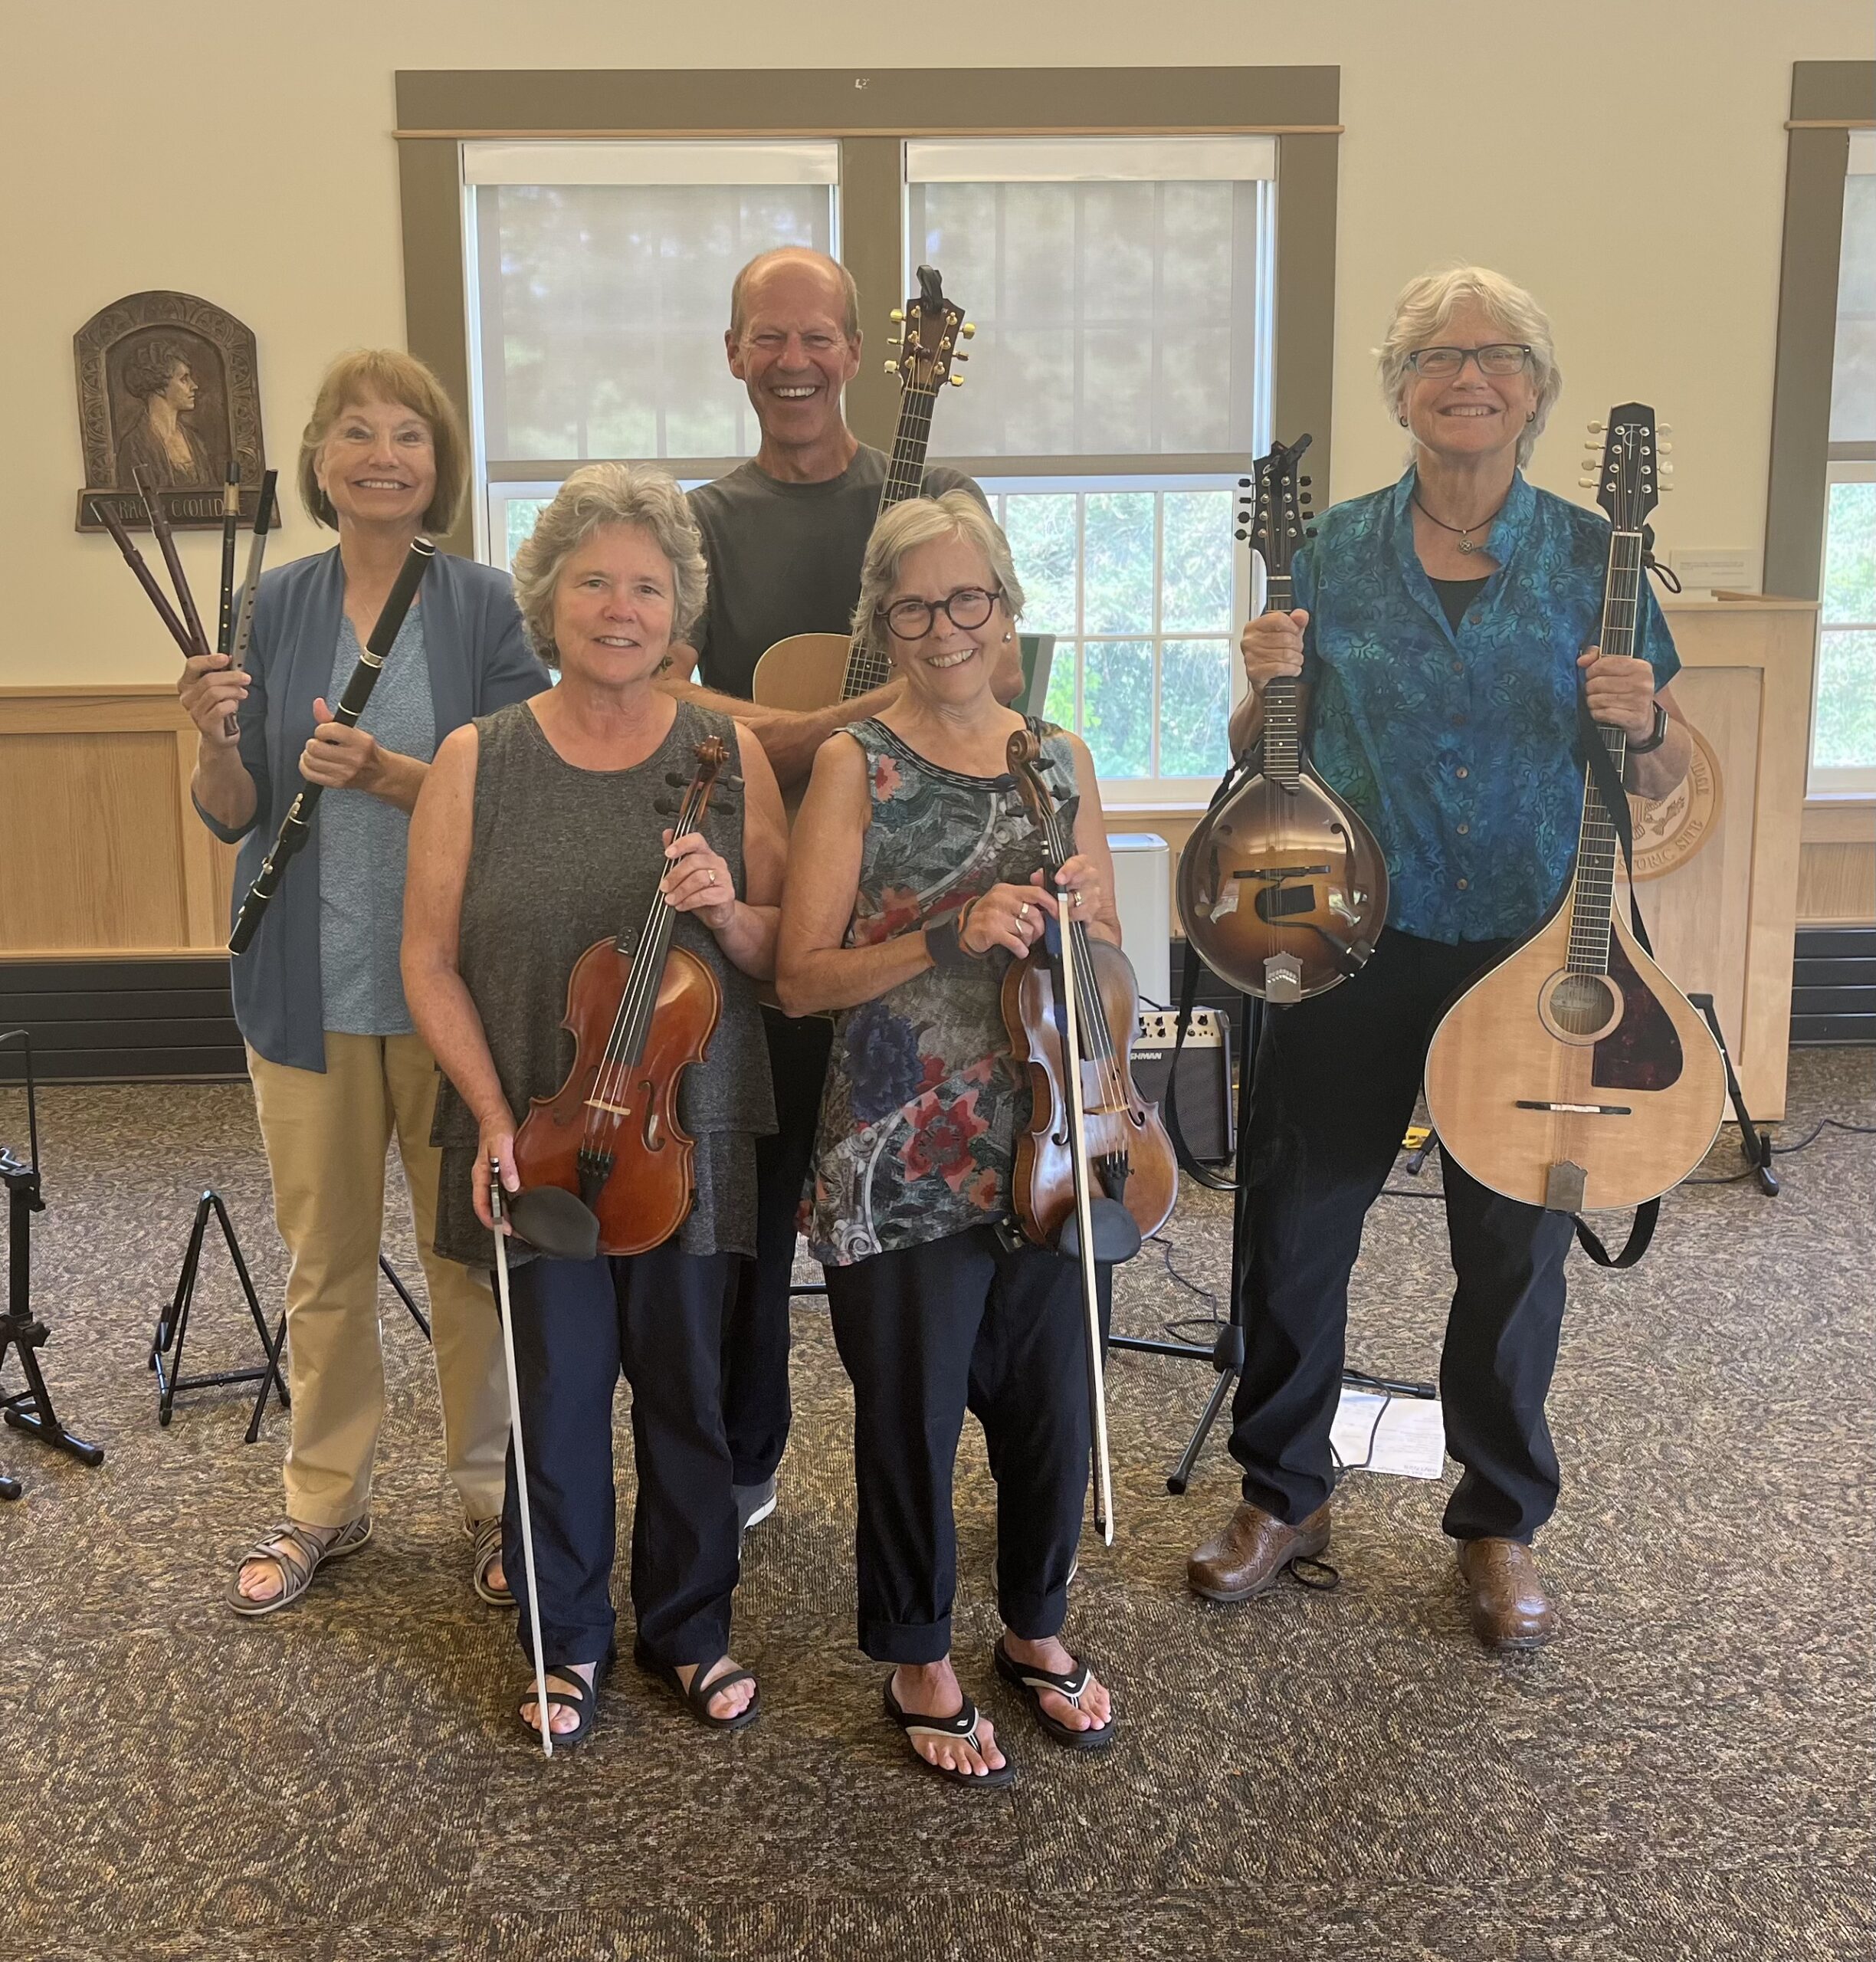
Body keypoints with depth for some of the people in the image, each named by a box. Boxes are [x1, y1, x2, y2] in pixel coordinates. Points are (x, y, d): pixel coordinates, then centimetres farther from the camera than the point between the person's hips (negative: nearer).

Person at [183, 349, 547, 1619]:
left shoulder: (487, 608, -3)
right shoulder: (275, 610, 3)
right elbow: (236, 814, 4)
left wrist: (389, 776, -24)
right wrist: (215, 740, -17)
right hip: (309, 985, 2)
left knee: (471, 1251, 8)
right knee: (325, 1258, 13)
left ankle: (493, 1495, 26)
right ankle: (326, 1502, 31)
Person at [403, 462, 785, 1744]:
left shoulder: (729, 754, 0)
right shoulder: (478, 761, -1)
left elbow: (789, 955, 2)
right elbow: (431, 960, -1)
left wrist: (728, 915, -20)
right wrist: (493, 1118, -11)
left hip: (692, 1140, 1)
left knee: (685, 1390, 11)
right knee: (556, 1391, 9)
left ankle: (692, 1627, 33)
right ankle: (569, 1638, 31)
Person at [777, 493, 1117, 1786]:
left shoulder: (1060, 757, 8)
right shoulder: (857, 765, -5)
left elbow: (1110, 962, 13)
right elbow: (802, 977, -10)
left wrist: (1076, 923, -10)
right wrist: (951, 935, -23)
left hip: (1048, 1144, 4)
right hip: (905, 1159, -4)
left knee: (1052, 1400, 14)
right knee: (913, 1415, 8)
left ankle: (1037, 1626, 39)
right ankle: (920, 1662, 31)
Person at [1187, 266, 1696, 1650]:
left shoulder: (1591, 559, 0)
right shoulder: (1334, 552, 3)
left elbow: (1668, 777, 4)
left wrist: (1643, 724, -18)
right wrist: (1267, 687, -12)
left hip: (1534, 955, 0)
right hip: (1350, 941, 1)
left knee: (1517, 1246, 9)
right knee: (1297, 1224, 7)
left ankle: (1501, 1523, 30)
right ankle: (1284, 1493, 29)